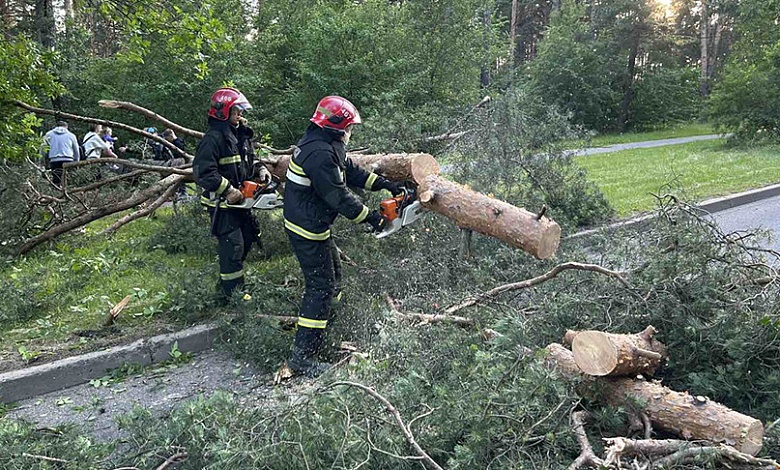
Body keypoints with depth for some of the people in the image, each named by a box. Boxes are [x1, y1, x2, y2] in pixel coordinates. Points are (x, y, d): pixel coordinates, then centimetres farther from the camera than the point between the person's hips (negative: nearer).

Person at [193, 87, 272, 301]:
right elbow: (203, 172, -26)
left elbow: (247, 164, 22)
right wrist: (228, 190, -26)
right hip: (221, 205, -9)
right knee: (233, 246, -6)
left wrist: (260, 170, 1)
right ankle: (233, 293, 6)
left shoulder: (241, 135, 10)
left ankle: (229, 278, 34)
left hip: (239, 201, 9)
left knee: (247, 239, 18)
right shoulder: (213, 138, -18)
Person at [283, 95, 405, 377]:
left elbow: (352, 171, 15)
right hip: (308, 230, -11)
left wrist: (385, 184, 10)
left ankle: (329, 321, 43)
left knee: (333, 274, 24)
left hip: (313, 224, 11)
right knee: (321, 286, -6)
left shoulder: (326, 145, 8)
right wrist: (370, 218, -14)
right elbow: (338, 196, -25)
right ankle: (302, 357, -3)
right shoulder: (320, 153, -26)